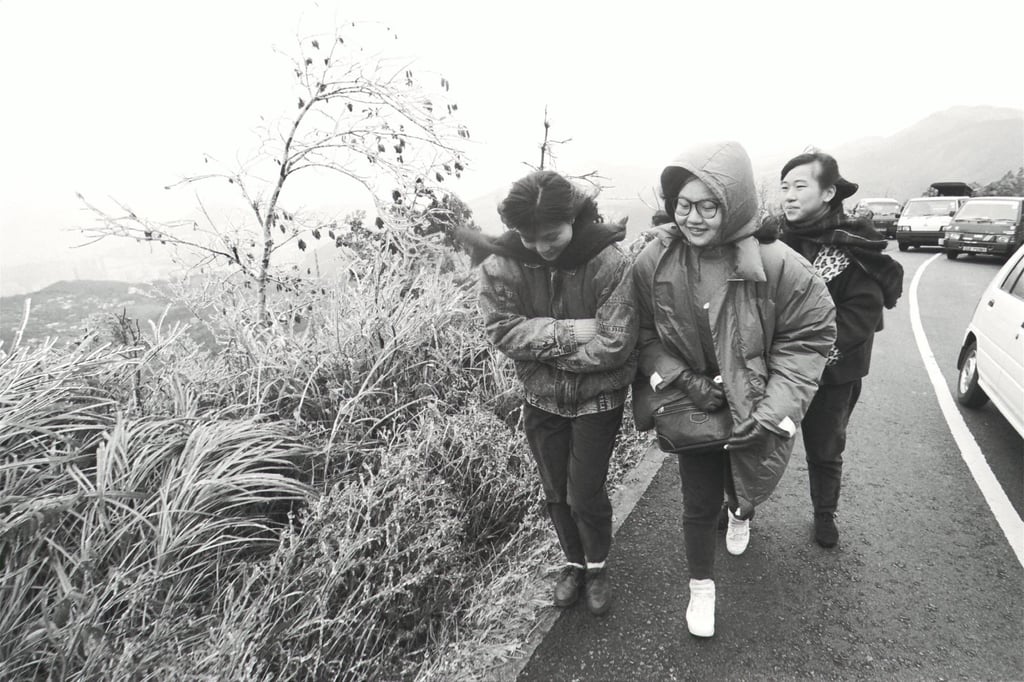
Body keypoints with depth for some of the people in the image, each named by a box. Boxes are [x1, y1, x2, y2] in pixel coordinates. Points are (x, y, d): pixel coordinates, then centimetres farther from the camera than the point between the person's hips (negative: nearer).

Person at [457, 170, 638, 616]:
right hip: (541, 398, 3)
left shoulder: (609, 262, -22)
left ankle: (597, 565, 35)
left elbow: (615, 343, -26)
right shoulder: (502, 264, -13)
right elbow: (502, 330, -18)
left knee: (585, 494, 4)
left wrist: (541, 346, -19)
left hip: (597, 398, -3)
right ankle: (573, 561, 44)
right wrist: (570, 333, -26)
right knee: (555, 493, 16)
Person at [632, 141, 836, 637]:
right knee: (699, 503, 7)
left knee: (745, 482, 25)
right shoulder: (653, 263, -17)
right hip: (693, 407, 0)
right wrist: (683, 379, -20)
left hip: (752, 413, 0)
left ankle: (741, 512, 65)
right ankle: (701, 586, 34)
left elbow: (809, 338, -15)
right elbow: (644, 335, -6)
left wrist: (773, 410, -22)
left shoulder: (778, 266, -23)